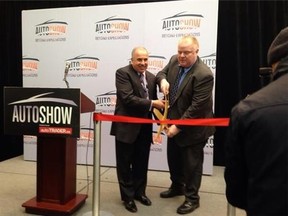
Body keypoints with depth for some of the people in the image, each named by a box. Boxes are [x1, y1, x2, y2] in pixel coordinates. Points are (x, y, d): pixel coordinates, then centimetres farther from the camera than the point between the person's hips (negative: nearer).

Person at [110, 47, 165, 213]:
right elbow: (128, 99, -22)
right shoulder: (123, 73, -10)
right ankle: (128, 196, 27)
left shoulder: (151, 77, 10)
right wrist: (152, 103, -21)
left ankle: (139, 191, 36)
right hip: (127, 127, -5)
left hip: (144, 128, 6)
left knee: (141, 163, 17)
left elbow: (154, 101, 10)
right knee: (125, 163, 10)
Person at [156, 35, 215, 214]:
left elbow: (197, 106, -27)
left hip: (192, 127, -8)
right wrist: (162, 79, -11)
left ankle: (192, 198, 28)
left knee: (191, 163, 8)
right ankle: (177, 186, 45)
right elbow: (162, 72, 15)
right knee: (173, 158, 22)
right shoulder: (174, 61, -3)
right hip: (174, 121, 8)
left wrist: (178, 126, -24)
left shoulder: (204, 74, -26)